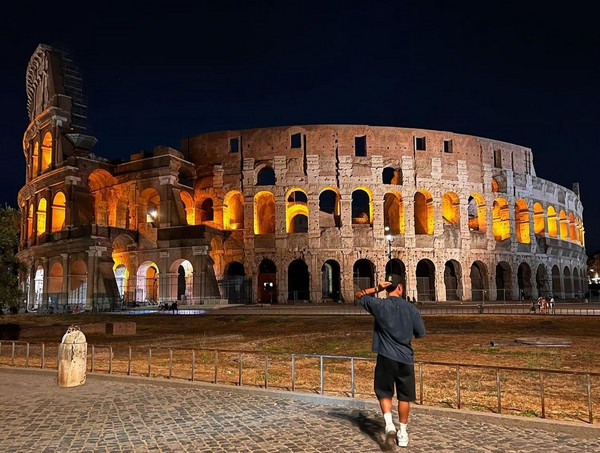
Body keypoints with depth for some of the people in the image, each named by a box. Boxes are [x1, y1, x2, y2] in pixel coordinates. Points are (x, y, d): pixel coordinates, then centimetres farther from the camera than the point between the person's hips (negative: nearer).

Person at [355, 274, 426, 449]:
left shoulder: (379, 305, -7)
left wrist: (377, 289, -2)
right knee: (404, 396, 14)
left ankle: (389, 425, -7)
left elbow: (358, 294, 8)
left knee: (384, 393, 13)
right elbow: (421, 333, 4)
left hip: (386, 357, -1)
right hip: (406, 357, 1)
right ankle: (402, 433, 21)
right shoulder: (411, 308, -3)